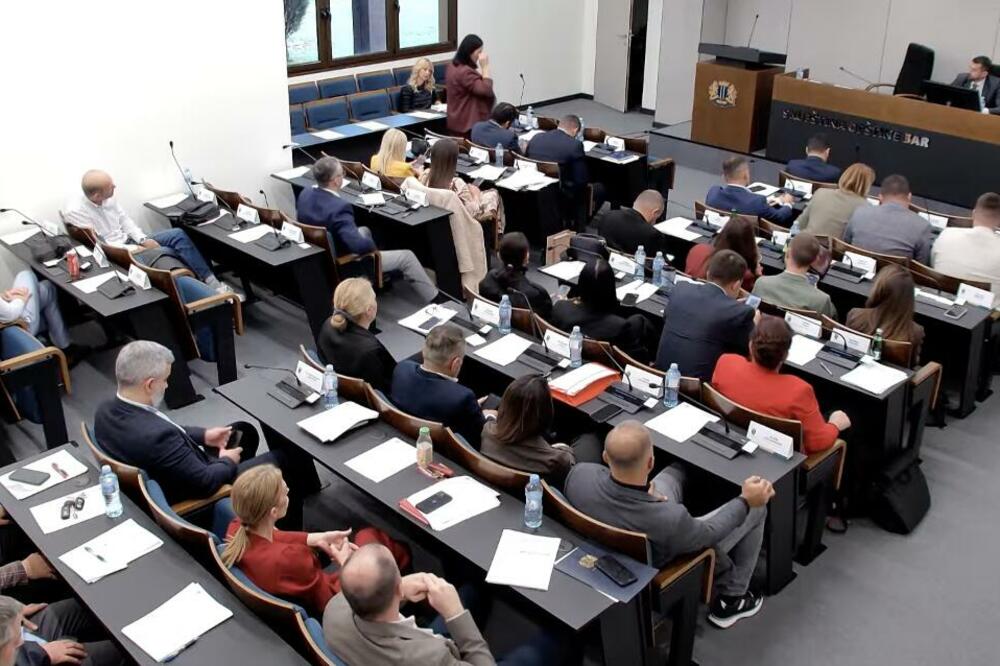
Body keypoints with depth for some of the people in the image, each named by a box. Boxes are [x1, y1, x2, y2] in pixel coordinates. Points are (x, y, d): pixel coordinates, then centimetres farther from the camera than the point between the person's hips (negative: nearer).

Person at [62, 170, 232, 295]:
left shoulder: (108, 198, -3)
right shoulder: (75, 212, -21)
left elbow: (124, 220, 9)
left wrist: (143, 239, -6)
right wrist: (131, 250, -21)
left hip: (132, 241, 7)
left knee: (178, 234, -11)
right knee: (168, 253, -28)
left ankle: (210, 281, -13)